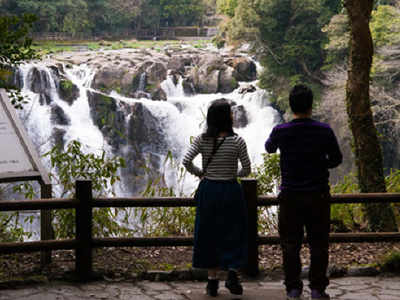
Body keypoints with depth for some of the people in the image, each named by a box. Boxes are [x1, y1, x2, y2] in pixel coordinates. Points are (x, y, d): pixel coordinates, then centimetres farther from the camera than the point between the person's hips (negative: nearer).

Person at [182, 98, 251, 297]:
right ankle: (232, 273, -3)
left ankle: (212, 281, 14)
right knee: (233, 234, 11)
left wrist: (200, 173, 6)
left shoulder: (202, 140, -5)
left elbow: (186, 161, -11)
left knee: (209, 235, 11)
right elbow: (247, 170, -7)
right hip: (230, 191, -2)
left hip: (208, 191, 2)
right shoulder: (237, 141, -10)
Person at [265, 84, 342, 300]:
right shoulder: (324, 131, -9)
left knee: (290, 244, 9)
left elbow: (269, 148, 14)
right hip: (318, 195, 0)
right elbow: (336, 159, 3)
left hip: (290, 195, 0)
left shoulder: (281, 131, -8)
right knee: (318, 244, 10)